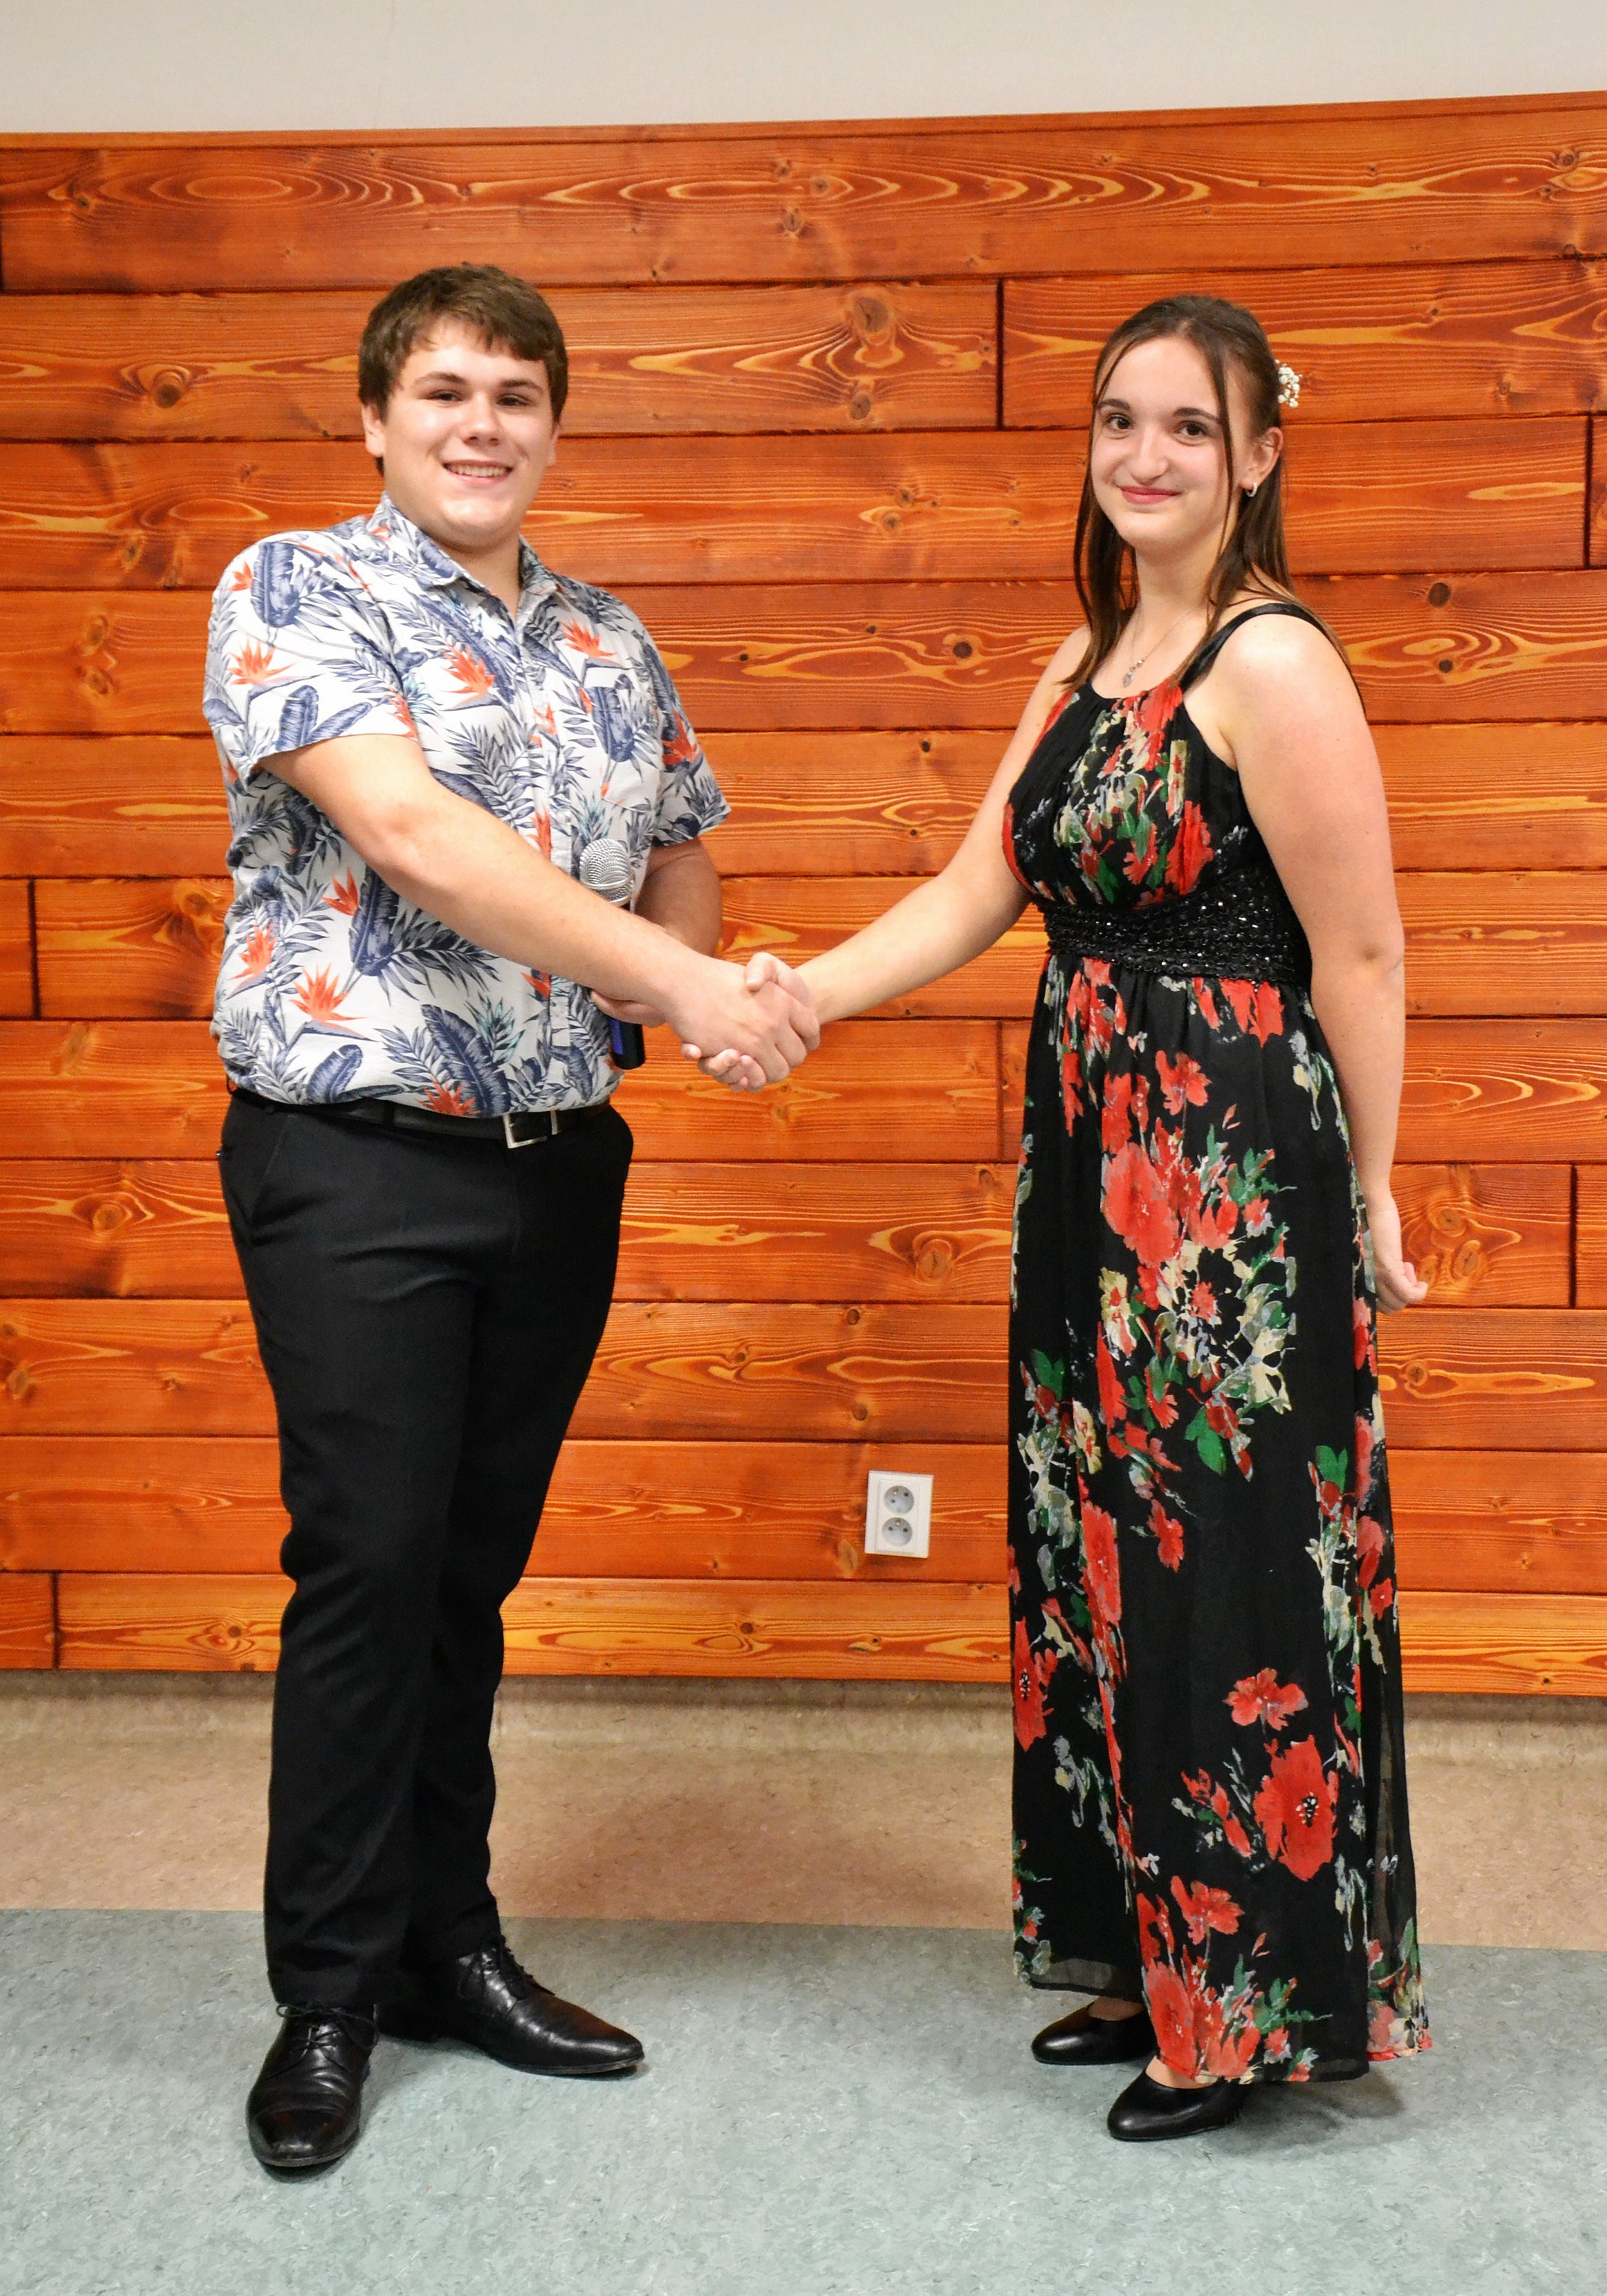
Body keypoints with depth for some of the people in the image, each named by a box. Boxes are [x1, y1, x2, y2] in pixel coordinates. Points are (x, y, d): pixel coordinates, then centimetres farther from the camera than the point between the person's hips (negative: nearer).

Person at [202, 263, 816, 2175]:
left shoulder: (610, 651, 13)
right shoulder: (292, 591, -4)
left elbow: (680, 867, 20)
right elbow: (408, 831, -18)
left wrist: (687, 973, -4)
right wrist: (682, 981, -23)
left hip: (558, 1158, 5)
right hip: (355, 1157, -5)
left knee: (472, 1571, 13)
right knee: (367, 1566, -1)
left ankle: (445, 1940, 28)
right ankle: (328, 1994, 15)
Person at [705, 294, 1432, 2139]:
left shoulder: (1273, 666, -13)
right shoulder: (1082, 666, 13)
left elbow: (1361, 960, -12)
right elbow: (974, 893, 10)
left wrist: (1368, 1203, -7)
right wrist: (799, 997, -4)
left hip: (1238, 1169, -9)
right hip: (1095, 1159, 9)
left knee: (1227, 1569, 0)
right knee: (1112, 1550, 15)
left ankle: (1257, 2004, 19)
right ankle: (1155, 1965, 31)